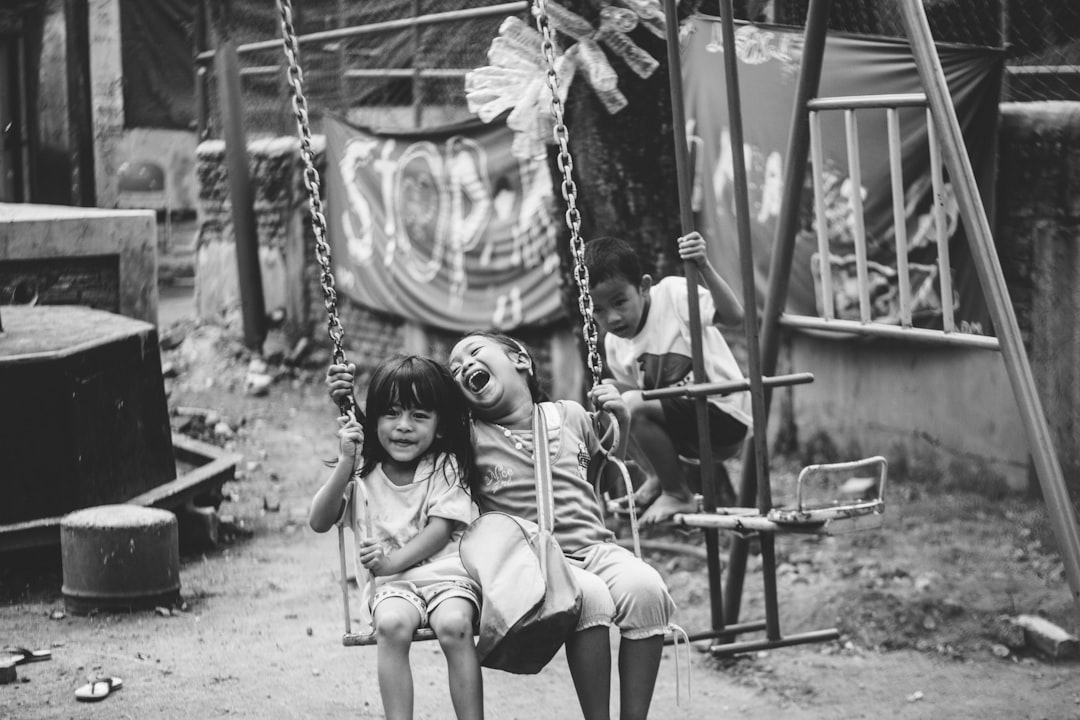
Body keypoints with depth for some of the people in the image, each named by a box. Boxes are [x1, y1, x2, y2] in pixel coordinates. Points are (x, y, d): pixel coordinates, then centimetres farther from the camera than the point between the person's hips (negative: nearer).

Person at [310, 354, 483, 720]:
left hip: (445, 571, -1)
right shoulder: (364, 474, 9)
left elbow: (441, 529, -4)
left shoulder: (446, 467, 5)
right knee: (392, 624, -33)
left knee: (454, 624, -33)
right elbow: (319, 523, 1)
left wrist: (394, 560, -16)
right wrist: (345, 463, -8)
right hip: (391, 584, 1)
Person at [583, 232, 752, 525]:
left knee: (633, 405, -24)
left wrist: (705, 268, -38)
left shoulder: (672, 293, -14)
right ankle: (658, 477, 14)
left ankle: (678, 495, -6)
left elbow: (733, 316, -26)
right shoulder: (614, 346, 4)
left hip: (724, 414, -7)